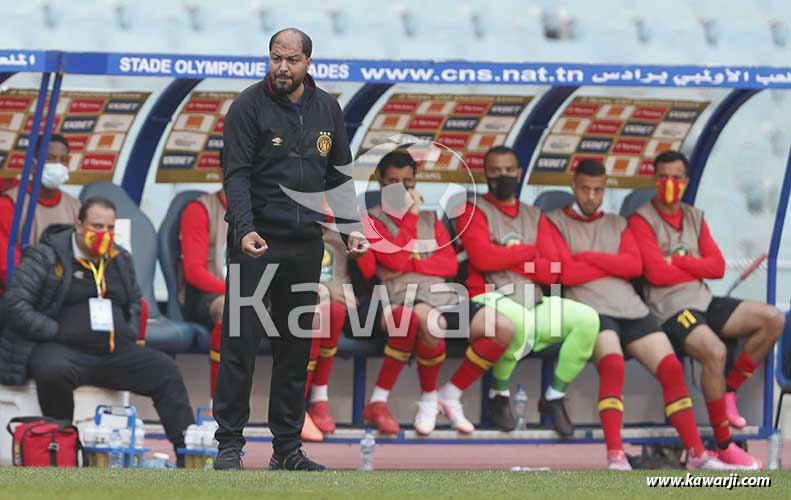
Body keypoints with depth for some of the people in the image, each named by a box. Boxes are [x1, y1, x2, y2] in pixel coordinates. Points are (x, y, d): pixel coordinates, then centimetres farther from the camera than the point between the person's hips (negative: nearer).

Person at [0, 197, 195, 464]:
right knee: (54, 371, -40)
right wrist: (59, 333, -15)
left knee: (166, 370, -13)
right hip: (63, 350, -6)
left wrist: (129, 335, 13)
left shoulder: (121, 260, 18)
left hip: (116, 352, 6)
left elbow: (135, 303, 33)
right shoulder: (46, 257, -2)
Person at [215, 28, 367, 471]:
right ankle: (230, 446, -3)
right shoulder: (249, 106, -6)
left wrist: (352, 227, 4)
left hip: (306, 246, 5)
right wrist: (245, 230, -25)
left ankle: (288, 448, 14)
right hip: (257, 243, -5)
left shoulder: (327, 109, 10)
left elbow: (339, 175, 15)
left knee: (297, 348, 8)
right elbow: (236, 174, -12)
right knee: (241, 343, -7)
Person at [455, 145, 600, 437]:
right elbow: (482, 258, -13)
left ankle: (554, 397, -3)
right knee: (515, 317, -40)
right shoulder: (474, 212, 6)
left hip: (535, 306, 5)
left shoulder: (535, 217, 20)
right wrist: (528, 252, -2)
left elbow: (551, 272, 8)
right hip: (492, 301, -5)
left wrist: (507, 257, -6)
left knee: (587, 318, -19)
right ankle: (499, 395, -13)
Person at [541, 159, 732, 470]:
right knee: (612, 363, -33)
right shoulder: (554, 223, 11)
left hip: (631, 307, 5)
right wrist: (613, 265, 2)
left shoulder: (617, 224, 24)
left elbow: (635, 266, 6)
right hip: (590, 309, -5)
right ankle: (615, 455, -38)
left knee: (672, 368, -11)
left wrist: (588, 257, -2)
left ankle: (696, 453, -8)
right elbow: (564, 272, -6)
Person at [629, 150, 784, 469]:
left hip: (704, 302, 8)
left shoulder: (695, 218, 17)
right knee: (714, 351, -35)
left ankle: (729, 392, 2)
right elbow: (656, 273, -15)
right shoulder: (642, 220, -3)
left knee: (773, 320, -6)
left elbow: (718, 267, 6)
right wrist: (697, 267, -1)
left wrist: (678, 261, -8)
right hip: (670, 309, -8)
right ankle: (724, 445, -25)